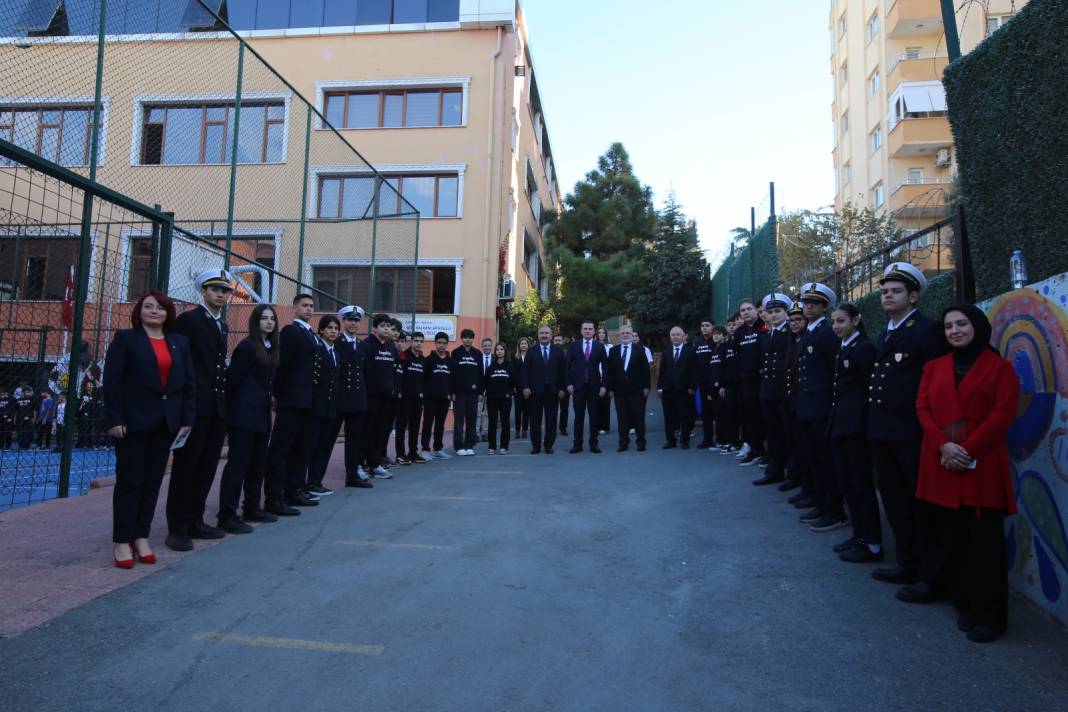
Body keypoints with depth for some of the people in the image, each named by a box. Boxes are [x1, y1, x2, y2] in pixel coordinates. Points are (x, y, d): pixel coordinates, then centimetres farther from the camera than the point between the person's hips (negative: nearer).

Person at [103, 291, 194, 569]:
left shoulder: (179, 342, 12)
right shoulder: (126, 338, 0)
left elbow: (189, 383, 10)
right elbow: (112, 380, -6)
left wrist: (187, 419, 3)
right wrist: (114, 419, -13)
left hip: (166, 423, 4)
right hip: (133, 421, -4)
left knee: (152, 482, 8)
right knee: (130, 481, 1)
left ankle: (141, 537, 18)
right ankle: (122, 542, 10)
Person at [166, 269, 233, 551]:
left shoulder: (223, 326, 18)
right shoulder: (188, 319, -4)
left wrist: (225, 399, 11)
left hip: (218, 407, 7)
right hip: (195, 406, -7)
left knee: (206, 468, 11)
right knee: (185, 467, -1)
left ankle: (195, 521, 20)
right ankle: (178, 528, 6)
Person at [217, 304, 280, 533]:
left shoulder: (271, 348, 13)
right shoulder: (247, 346, -10)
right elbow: (233, 378, -10)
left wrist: (268, 401, 9)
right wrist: (231, 409, -6)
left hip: (261, 415, 8)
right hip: (244, 414, -8)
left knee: (258, 464, 13)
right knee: (237, 464, -6)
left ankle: (252, 508, 24)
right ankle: (227, 515, -1)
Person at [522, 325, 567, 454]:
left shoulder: (558, 351, 6)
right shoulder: (532, 351, 6)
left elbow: (563, 370, 3)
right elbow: (524, 371, 2)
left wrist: (562, 388, -3)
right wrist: (525, 387, -8)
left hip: (552, 391, 0)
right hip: (535, 391, 0)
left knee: (551, 420, 5)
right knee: (535, 420, 4)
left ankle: (549, 445, 16)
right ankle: (536, 445, 13)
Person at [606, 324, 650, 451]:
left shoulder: (639, 350, 6)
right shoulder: (613, 351, 9)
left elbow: (645, 369, 3)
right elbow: (609, 371, 7)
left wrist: (646, 387, -3)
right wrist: (610, 388, 1)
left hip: (637, 390, -1)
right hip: (619, 390, 1)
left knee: (639, 417, 2)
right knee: (621, 417, 3)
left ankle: (641, 442, 10)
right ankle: (623, 443, 10)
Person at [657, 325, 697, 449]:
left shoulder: (691, 351, 2)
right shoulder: (666, 352, 13)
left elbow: (694, 370, -3)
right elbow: (661, 371, 10)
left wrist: (692, 387, -10)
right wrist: (660, 387, 2)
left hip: (684, 389, -3)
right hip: (668, 389, 3)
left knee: (685, 416, 3)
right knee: (669, 416, 4)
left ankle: (685, 440, 12)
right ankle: (671, 440, 12)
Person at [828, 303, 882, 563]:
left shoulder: (864, 348, -9)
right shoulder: (842, 350, 15)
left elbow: (872, 387, -14)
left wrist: (862, 418, -15)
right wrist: (835, 417, 10)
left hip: (856, 424, -8)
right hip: (839, 424, 8)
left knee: (861, 483, -3)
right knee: (846, 481, 12)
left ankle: (873, 544, 6)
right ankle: (859, 534, 22)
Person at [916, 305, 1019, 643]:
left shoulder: (999, 367, 3)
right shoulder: (933, 367, 14)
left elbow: (1003, 414, -7)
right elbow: (923, 408, 5)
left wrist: (969, 450, -15)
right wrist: (942, 445, -11)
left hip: (982, 467, -4)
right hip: (941, 467, 4)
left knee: (985, 543, -1)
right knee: (951, 541, 8)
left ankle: (989, 616, 10)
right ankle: (965, 606, 22)